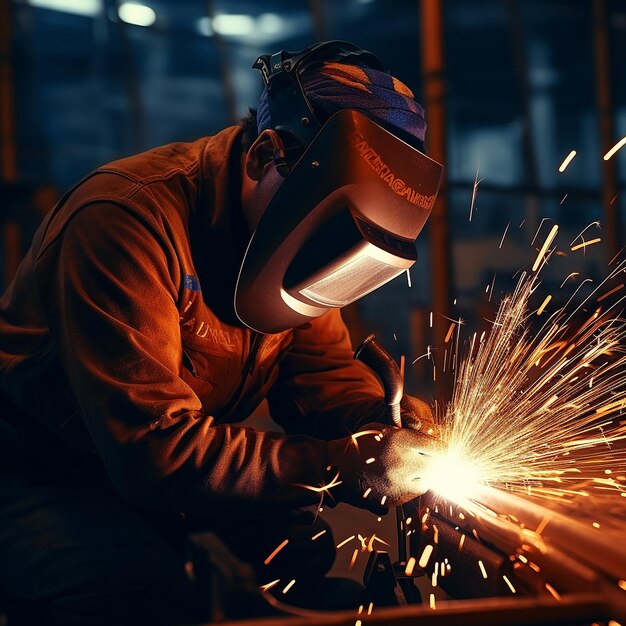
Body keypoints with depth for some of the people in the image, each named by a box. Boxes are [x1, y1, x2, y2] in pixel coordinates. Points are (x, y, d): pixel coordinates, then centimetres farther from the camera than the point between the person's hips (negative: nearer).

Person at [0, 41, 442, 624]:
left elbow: (326, 377, 1)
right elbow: (155, 448, -36)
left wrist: (389, 425, -23)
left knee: (301, 546, -10)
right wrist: (351, 465, -36)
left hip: (149, 468, 8)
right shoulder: (128, 219, -32)